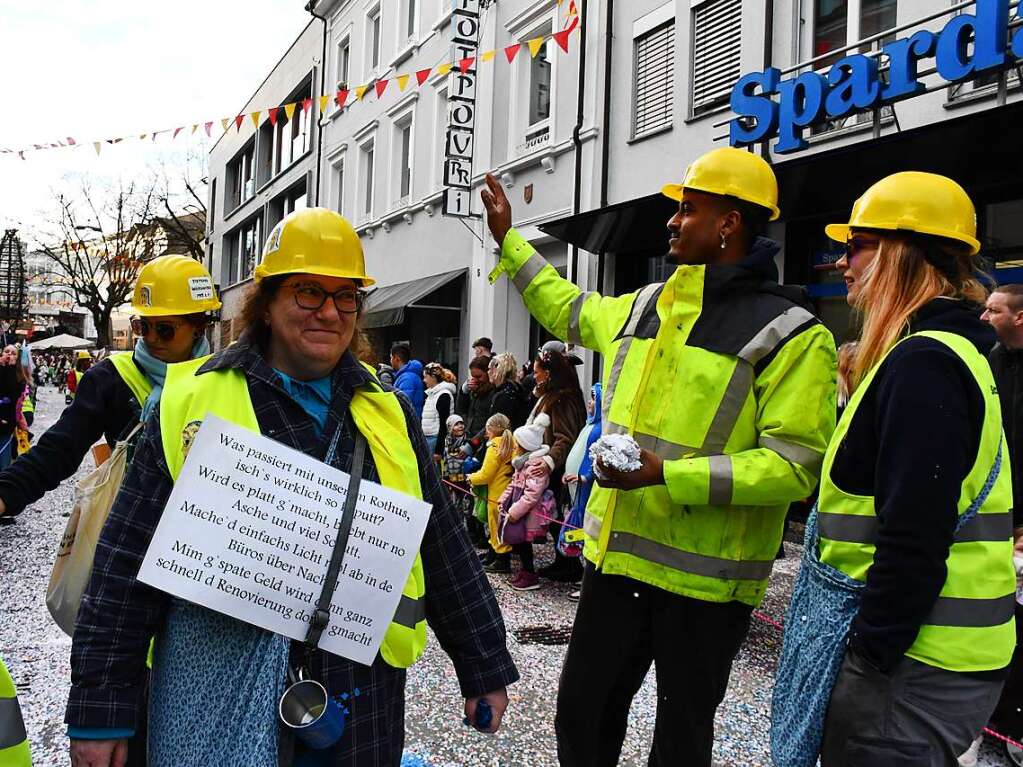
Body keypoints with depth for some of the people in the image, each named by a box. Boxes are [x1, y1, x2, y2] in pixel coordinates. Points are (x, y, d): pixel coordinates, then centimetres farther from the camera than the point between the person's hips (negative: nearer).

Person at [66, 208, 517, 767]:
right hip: (217, 702, -2)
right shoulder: (192, 401, -3)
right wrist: (100, 709, -3)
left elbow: (446, 553, 9)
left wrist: (483, 669, 11)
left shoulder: (389, 413, 6)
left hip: (361, 702, 3)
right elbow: (126, 564, -2)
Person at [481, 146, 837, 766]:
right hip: (616, 557, 6)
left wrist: (666, 474, -25)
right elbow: (570, 312, 28)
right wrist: (508, 239, 29)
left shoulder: (790, 332, -12)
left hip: (705, 578, -6)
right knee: (582, 716, 19)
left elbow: (795, 463, -19)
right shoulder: (646, 305, 9)